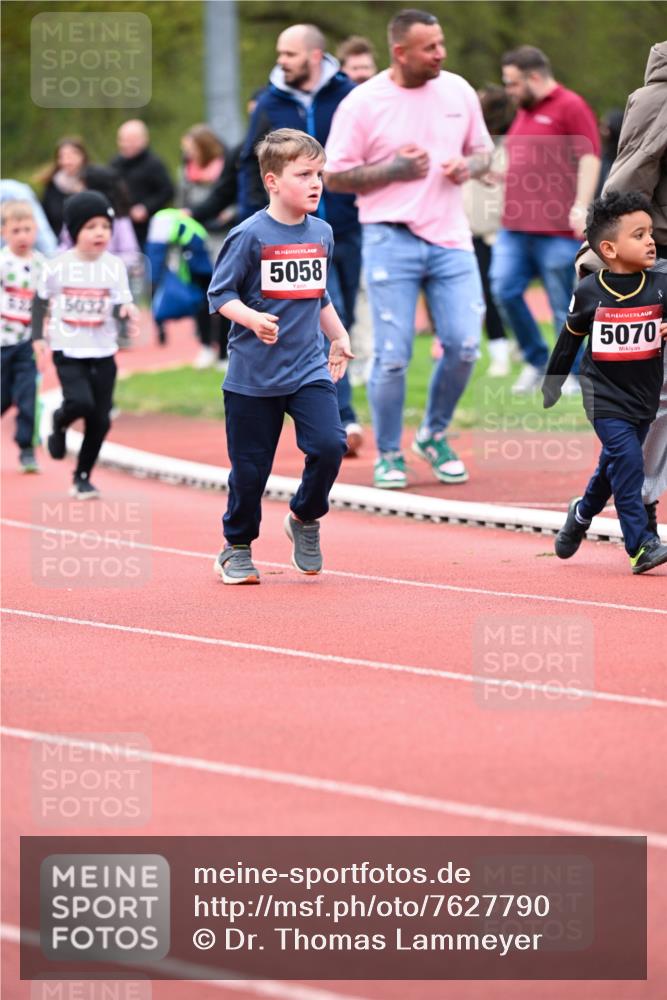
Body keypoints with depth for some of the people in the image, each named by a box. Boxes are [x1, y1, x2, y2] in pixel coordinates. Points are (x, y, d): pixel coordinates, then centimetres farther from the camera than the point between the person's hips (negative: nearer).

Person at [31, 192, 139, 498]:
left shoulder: (115, 266, -3)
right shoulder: (57, 266, -7)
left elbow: (120, 304, -4)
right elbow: (41, 300, 7)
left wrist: (126, 311, -27)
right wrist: (38, 337, 1)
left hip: (103, 353, 3)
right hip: (68, 351, -3)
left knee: (100, 420, 4)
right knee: (80, 402, -23)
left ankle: (82, 477, 21)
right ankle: (59, 424, 14)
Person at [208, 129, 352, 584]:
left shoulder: (321, 233, 7)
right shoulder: (251, 235, -11)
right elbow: (221, 294, -9)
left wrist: (339, 337, 19)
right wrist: (252, 319, -25)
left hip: (308, 369, 4)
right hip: (254, 373, -4)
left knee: (329, 444, -14)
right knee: (250, 466, 3)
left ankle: (306, 518, 13)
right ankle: (237, 548, 24)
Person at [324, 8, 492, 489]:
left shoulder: (458, 91, 7)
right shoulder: (362, 103, -6)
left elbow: (483, 150, 18)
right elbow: (335, 175, -3)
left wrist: (469, 166, -5)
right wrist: (393, 170, -15)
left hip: (451, 237, 4)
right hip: (392, 240, -4)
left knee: (464, 346, -4)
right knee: (392, 355, -5)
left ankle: (434, 435, 20)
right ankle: (388, 456, 12)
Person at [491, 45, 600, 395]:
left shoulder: (570, 107, -6)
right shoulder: (524, 112, 20)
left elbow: (589, 158, -13)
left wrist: (581, 205, -21)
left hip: (556, 230, -8)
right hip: (515, 227, 8)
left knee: (564, 306, -1)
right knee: (505, 290, -3)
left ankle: (577, 376, 11)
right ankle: (536, 360, 13)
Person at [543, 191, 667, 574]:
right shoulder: (589, 292, -9)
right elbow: (569, 341, 5)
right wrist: (550, 390, 13)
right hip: (605, 395, -3)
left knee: (613, 467, 16)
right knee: (628, 463, -16)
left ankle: (582, 514, 43)